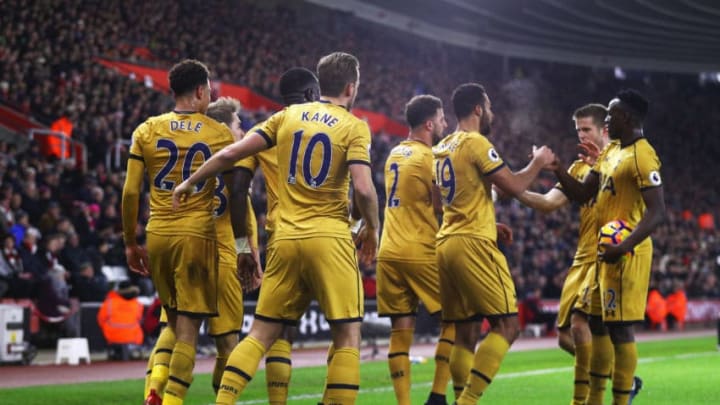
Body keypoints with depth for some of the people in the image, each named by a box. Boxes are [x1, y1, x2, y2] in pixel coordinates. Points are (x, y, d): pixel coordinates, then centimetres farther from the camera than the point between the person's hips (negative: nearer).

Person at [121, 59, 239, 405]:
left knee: (173, 320, 20)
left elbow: (130, 192, 0)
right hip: (196, 235, -3)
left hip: (158, 234, 4)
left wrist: (130, 243, 10)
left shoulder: (146, 131, 4)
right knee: (188, 328, 1)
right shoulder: (221, 134, -1)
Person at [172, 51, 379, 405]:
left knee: (261, 333, 10)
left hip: (285, 239, 4)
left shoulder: (287, 116, 10)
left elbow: (231, 153, 6)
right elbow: (363, 189, -14)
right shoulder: (354, 126, -2)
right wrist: (371, 229, 4)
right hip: (330, 240, -4)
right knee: (347, 336, 3)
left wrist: (191, 182, 19)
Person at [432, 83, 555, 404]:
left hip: (446, 243, 9)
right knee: (507, 325, -7)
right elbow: (513, 186, -12)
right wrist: (538, 162, 4)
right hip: (473, 244, -9)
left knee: (465, 333, 11)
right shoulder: (477, 143, -10)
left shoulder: (441, 148, 18)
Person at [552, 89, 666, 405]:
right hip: (605, 251, 10)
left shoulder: (642, 156, -16)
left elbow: (657, 212, -23)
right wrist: (557, 170, 3)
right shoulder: (610, 151, 14)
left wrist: (623, 248, -33)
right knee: (600, 326, 15)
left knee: (620, 329, -8)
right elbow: (582, 194, 19)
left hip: (625, 254, -10)